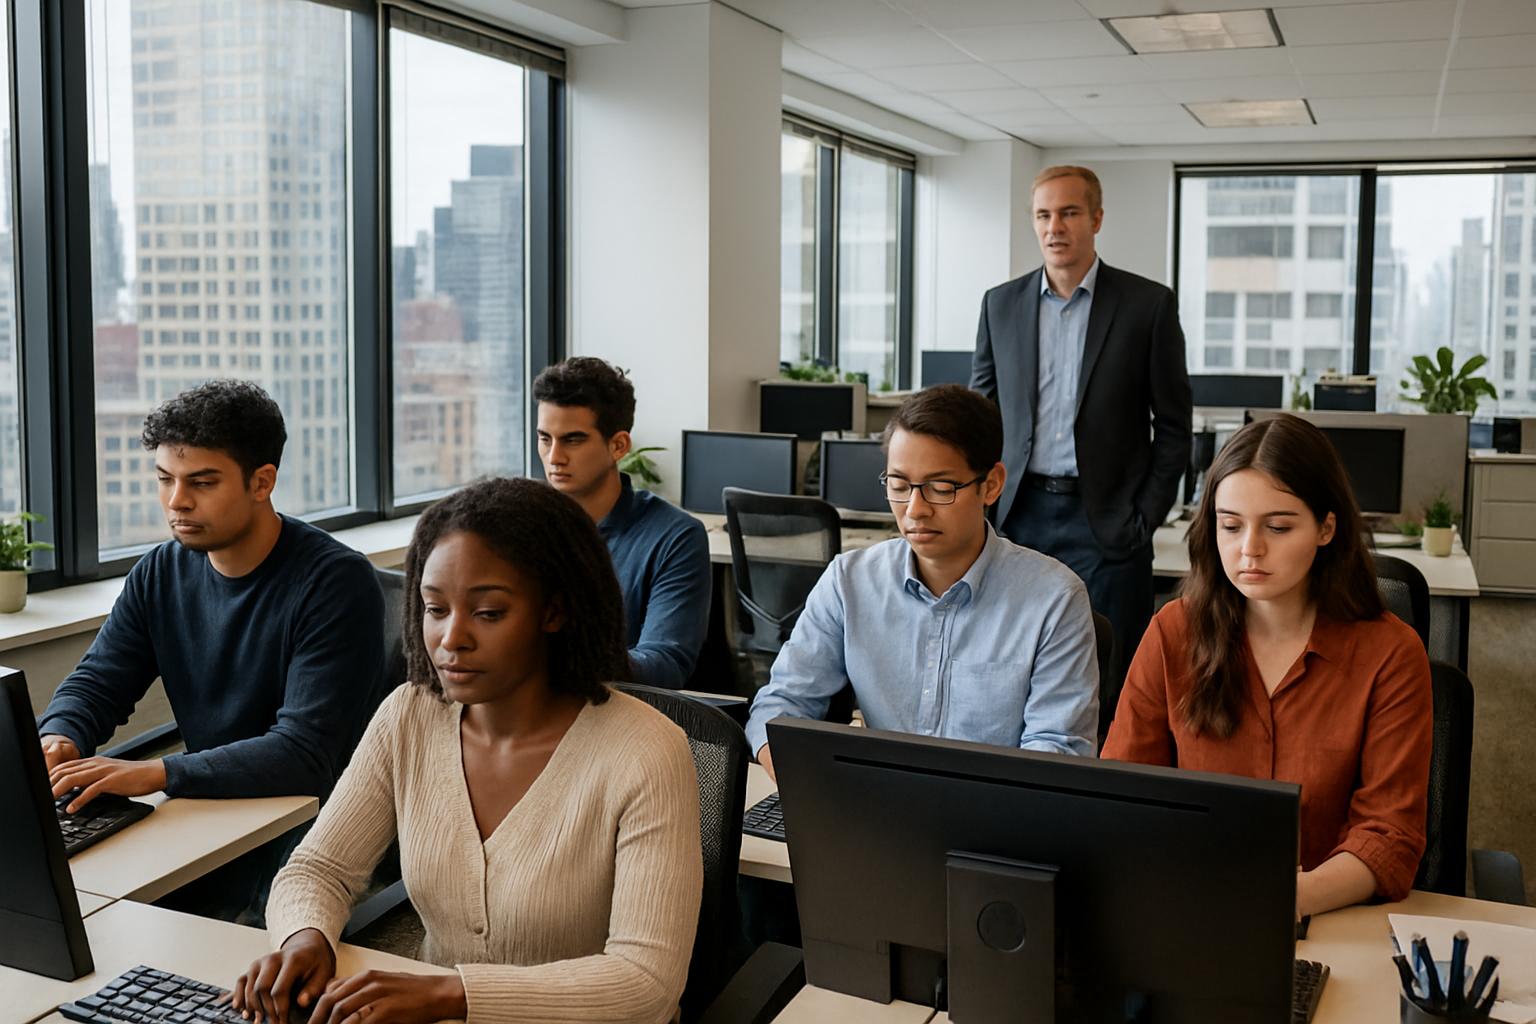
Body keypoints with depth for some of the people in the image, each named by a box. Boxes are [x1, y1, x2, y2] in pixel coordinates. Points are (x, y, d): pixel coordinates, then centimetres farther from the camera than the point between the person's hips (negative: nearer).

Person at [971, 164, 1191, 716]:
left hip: (1106, 523, -2)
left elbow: (1173, 426, 1)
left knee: (1108, 683, 1)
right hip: (1020, 519, 3)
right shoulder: (1001, 303, 8)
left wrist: (1145, 520, -5)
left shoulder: (1149, 304, -1)